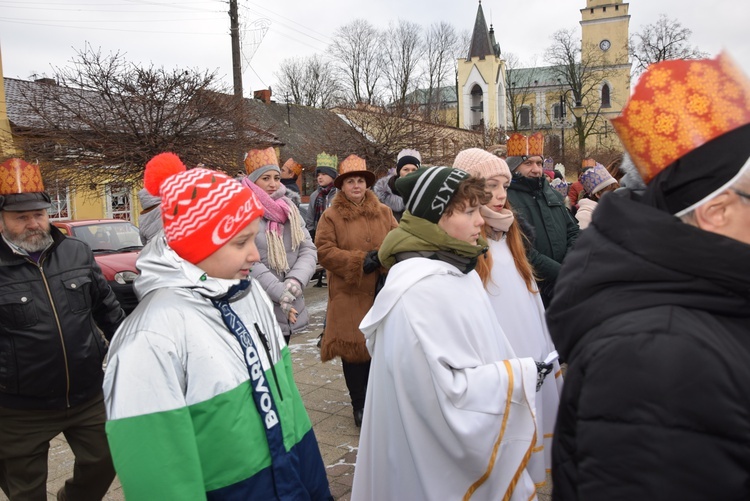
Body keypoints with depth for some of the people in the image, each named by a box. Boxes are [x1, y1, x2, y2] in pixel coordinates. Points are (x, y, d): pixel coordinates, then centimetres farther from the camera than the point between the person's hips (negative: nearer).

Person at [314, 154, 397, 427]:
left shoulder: (383, 212, 9)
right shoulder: (331, 216, 0)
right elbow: (324, 251, -8)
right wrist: (359, 261, -16)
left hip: (382, 292, 3)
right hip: (349, 294, -3)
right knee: (353, 348, 3)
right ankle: (359, 405, 20)